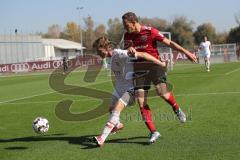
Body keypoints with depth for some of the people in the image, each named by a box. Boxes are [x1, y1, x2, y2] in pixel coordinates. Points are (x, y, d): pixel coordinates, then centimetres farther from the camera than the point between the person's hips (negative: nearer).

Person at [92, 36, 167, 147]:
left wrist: (161, 64, -28)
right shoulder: (112, 57, 3)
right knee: (111, 109, 22)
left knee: (116, 109, -23)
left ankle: (102, 138, -30)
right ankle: (117, 125, 53)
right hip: (119, 88, 10)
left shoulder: (120, 54, -25)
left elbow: (141, 55, -29)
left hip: (130, 88, -9)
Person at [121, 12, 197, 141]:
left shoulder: (150, 31, -9)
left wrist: (186, 52, -11)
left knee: (161, 91, -27)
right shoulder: (127, 36, 5)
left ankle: (176, 108, 6)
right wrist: (129, 49, -13)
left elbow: (169, 43, -6)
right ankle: (153, 132, 1)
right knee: (141, 101, -8)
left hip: (154, 64, -4)